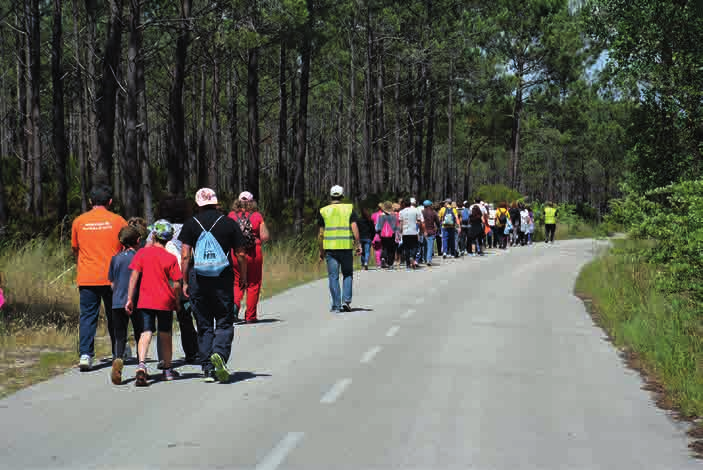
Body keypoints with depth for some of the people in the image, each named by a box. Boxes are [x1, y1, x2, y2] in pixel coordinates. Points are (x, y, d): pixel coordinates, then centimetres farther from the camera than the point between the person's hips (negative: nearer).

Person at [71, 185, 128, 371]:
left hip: (86, 278, 1)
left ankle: (85, 354, -11)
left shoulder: (79, 221, 4)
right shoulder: (118, 221, -1)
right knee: (114, 316, 11)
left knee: (87, 316, 1)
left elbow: (75, 250, 15)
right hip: (112, 277, -1)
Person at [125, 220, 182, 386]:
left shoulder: (142, 253, -2)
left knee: (146, 333, -4)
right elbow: (176, 285, -5)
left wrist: (130, 298, -3)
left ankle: (142, 365, -28)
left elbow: (134, 276, -6)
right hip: (165, 302, 0)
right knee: (165, 335, 14)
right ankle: (167, 370, 25)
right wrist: (176, 301, 11)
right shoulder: (171, 258, -4)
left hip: (145, 301, 0)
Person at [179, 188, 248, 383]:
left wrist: (185, 282, 5)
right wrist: (243, 278, 15)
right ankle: (220, 354, -21)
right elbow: (241, 254, 3)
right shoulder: (229, 223, 2)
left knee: (204, 326, 9)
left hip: (198, 281, 1)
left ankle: (207, 368, 6)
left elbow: (185, 256, -1)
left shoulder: (191, 224, 2)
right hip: (223, 280, -1)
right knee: (224, 323, 6)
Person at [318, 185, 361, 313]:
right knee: (347, 274, 14)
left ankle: (336, 305, 3)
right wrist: (358, 245, -2)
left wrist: (321, 250, 11)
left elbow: (321, 233, 4)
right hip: (346, 246, 0)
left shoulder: (324, 211, 5)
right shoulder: (349, 209, 3)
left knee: (333, 277, 5)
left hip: (330, 247, 0)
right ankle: (346, 300, 2)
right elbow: (354, 228, -6)